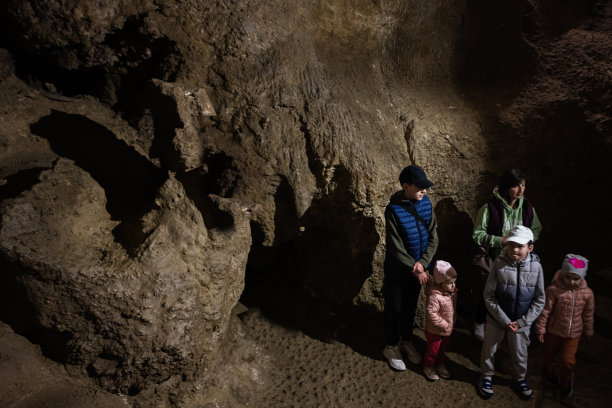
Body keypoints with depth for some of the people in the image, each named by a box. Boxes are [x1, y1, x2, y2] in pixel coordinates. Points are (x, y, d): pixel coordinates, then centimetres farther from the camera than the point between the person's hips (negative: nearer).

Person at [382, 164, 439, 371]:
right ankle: (392, 347, 29)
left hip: (418, 267, 5)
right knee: (393, 309, 10)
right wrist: (415, 269, -18)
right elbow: (396, 248, -20)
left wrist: (423, 262, -16)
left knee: (410, 307, 21)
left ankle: (407, 341, 40)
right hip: (397, 269, -5)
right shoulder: (393, 210, -23)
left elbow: (433, 237, -3)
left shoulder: (425, 202, -7)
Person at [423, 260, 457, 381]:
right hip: (435, 331, -7)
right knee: (433, 350, 12)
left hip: (448, 330, 7)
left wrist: (452, 322, 8)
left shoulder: (453, 293, -5)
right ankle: (428, 367, 34)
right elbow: (431, 313, -32)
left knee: (443, 348, 25)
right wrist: (444, 324, -25)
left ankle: (440, 364, 47)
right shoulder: (435, 296, -33)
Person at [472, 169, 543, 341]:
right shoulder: (490, 208, -17)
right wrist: (500, 240, -23)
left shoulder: (527, 207, -4)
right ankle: (480, 323, 36)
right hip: (493, 260, -3)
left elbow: (537, 230, 10)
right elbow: (477, 235, -13)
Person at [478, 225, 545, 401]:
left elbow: (539, 300, -5)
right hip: (496, 319, -1)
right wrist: (504, 321, -15)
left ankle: (520, 378, 46)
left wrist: (522, 322, -11)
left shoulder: (536, 267, -13)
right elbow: (489, 296, -14)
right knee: (489, 349, 16)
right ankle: (486, 376, 41)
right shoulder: (499, 263, -18)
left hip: (521, 321, 1)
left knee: (519, 353, 20)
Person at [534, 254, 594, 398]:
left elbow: (588, 315, 4)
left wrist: (588, 332, 15)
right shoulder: (554, 290, -22)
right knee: (549, 354, 20)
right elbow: (545, 311, -14)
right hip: (553, 331, -1)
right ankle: (548, 371, 52)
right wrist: (540, 330, -10)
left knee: (568, 360, 5)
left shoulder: (587, 293, -11)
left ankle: (566, 381, 36)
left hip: (573, 334, 1)